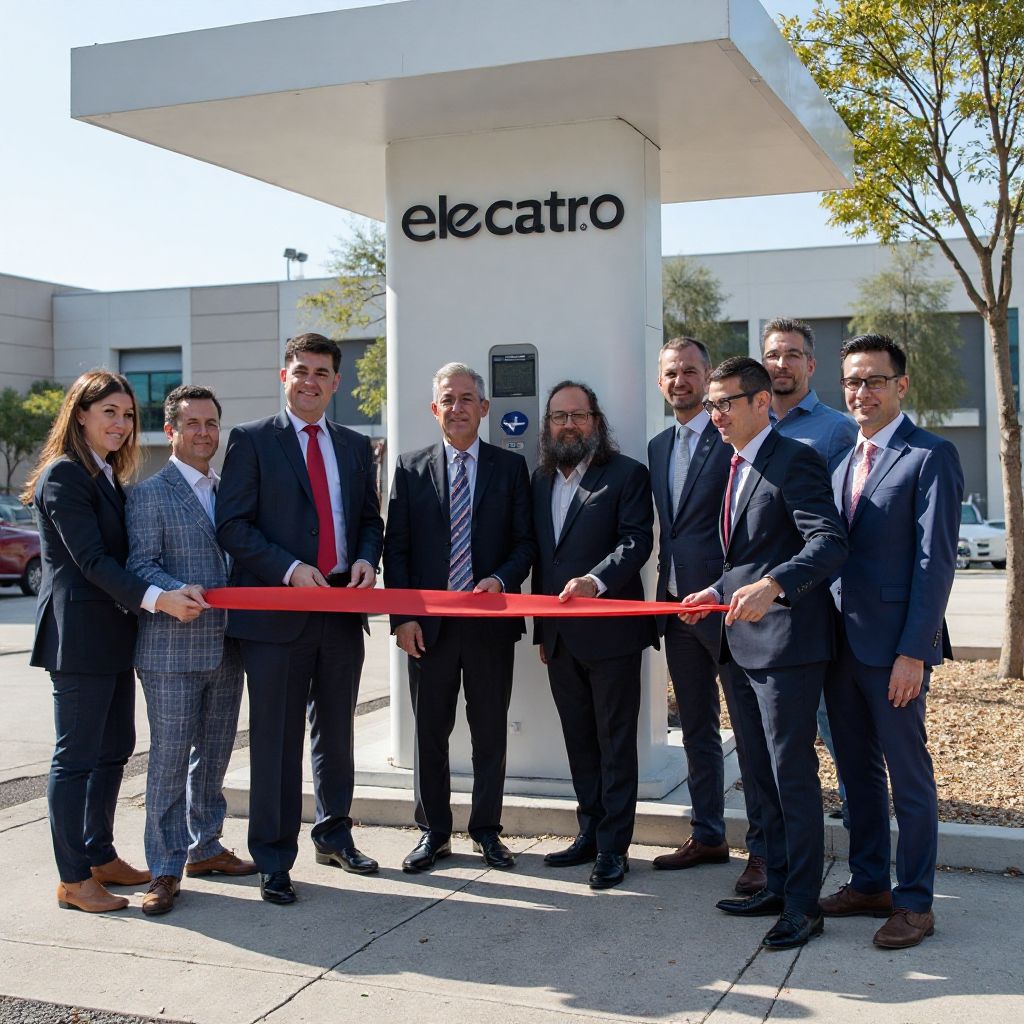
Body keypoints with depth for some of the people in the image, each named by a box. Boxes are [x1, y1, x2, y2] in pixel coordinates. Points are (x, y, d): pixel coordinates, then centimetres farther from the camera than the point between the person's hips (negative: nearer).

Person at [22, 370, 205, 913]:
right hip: (79, 635, -9)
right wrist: (158, 599, -29)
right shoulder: (64, 476, -12)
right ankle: (73, 879, 7)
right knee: (76, 756, -2)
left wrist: (178, 592, 8)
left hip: (111, 634, 9)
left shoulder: (108, 477, 16)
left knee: (114, 748, 15)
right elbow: (91, 560, -21)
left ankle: (101, 858, 27)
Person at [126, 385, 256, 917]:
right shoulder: (149, 493, -3)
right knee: (170, 759, -3)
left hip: (225, 647, 6)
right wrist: (178, 594, -27)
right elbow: (141, 565, -10)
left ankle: (204, 848, 29)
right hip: (172, 648, -6)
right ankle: (165, 869, 6)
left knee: (214, 754, 15)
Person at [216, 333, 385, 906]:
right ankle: (274, 860, 11)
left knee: (336, 731, 17)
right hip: (277, 611, -5)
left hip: (342, 610, 5)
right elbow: (233, 525, -8)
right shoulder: (252, 441, -2)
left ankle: (335, 834, 34)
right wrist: (290, 569, -18)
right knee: (276, 740, 1)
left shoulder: (356, 446, 13)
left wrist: (367, 559, -4)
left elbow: (372, 519, 17)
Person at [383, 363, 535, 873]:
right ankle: (433, 833, 19)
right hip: (428, 622, 0)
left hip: (490, 620, 0)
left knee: (490, 730, 7)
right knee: (430, 731, 7)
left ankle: (486, 830, 20)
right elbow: (395, 548, 3)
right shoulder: (411, 467, 6)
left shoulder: (510, 466, 6)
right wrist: (402, 615, -6)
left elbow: (525, 541, 4)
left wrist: (501, 579, -15)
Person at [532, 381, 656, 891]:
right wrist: (541, 628, 15)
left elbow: (636, 541, -15)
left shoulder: (627, 474, -5)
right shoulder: (541, 479, 14)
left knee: (615, 743, 1)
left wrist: (595, 580, -31)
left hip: (610, 632, -6)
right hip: (560, 636, 6)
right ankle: (590, 833, 26)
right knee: (580, 742, 15)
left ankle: (613, 847, 8)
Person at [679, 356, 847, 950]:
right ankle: (779, 886, 28)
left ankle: (804, 905, 7)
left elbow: (831, 544, -25)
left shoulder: (794, 461, -13)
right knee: (762, 775, 16)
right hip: (745, 641, 10)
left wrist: (772, 585, -37)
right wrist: (721, 591, 13)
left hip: (787, 640, -10)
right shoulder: (737, 468, 16)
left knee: (793, 774, -3)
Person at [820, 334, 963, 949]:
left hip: (894, 645, -7)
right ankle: (869, 885, 27)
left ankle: (915, 903, 15)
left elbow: (935, 560, -13)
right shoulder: (843, 459, 14)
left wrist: (913, 651, -17)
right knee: (858, 771, 15)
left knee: (908, 776, 3)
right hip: (841, 641, 7)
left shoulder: (931, 457, -8)